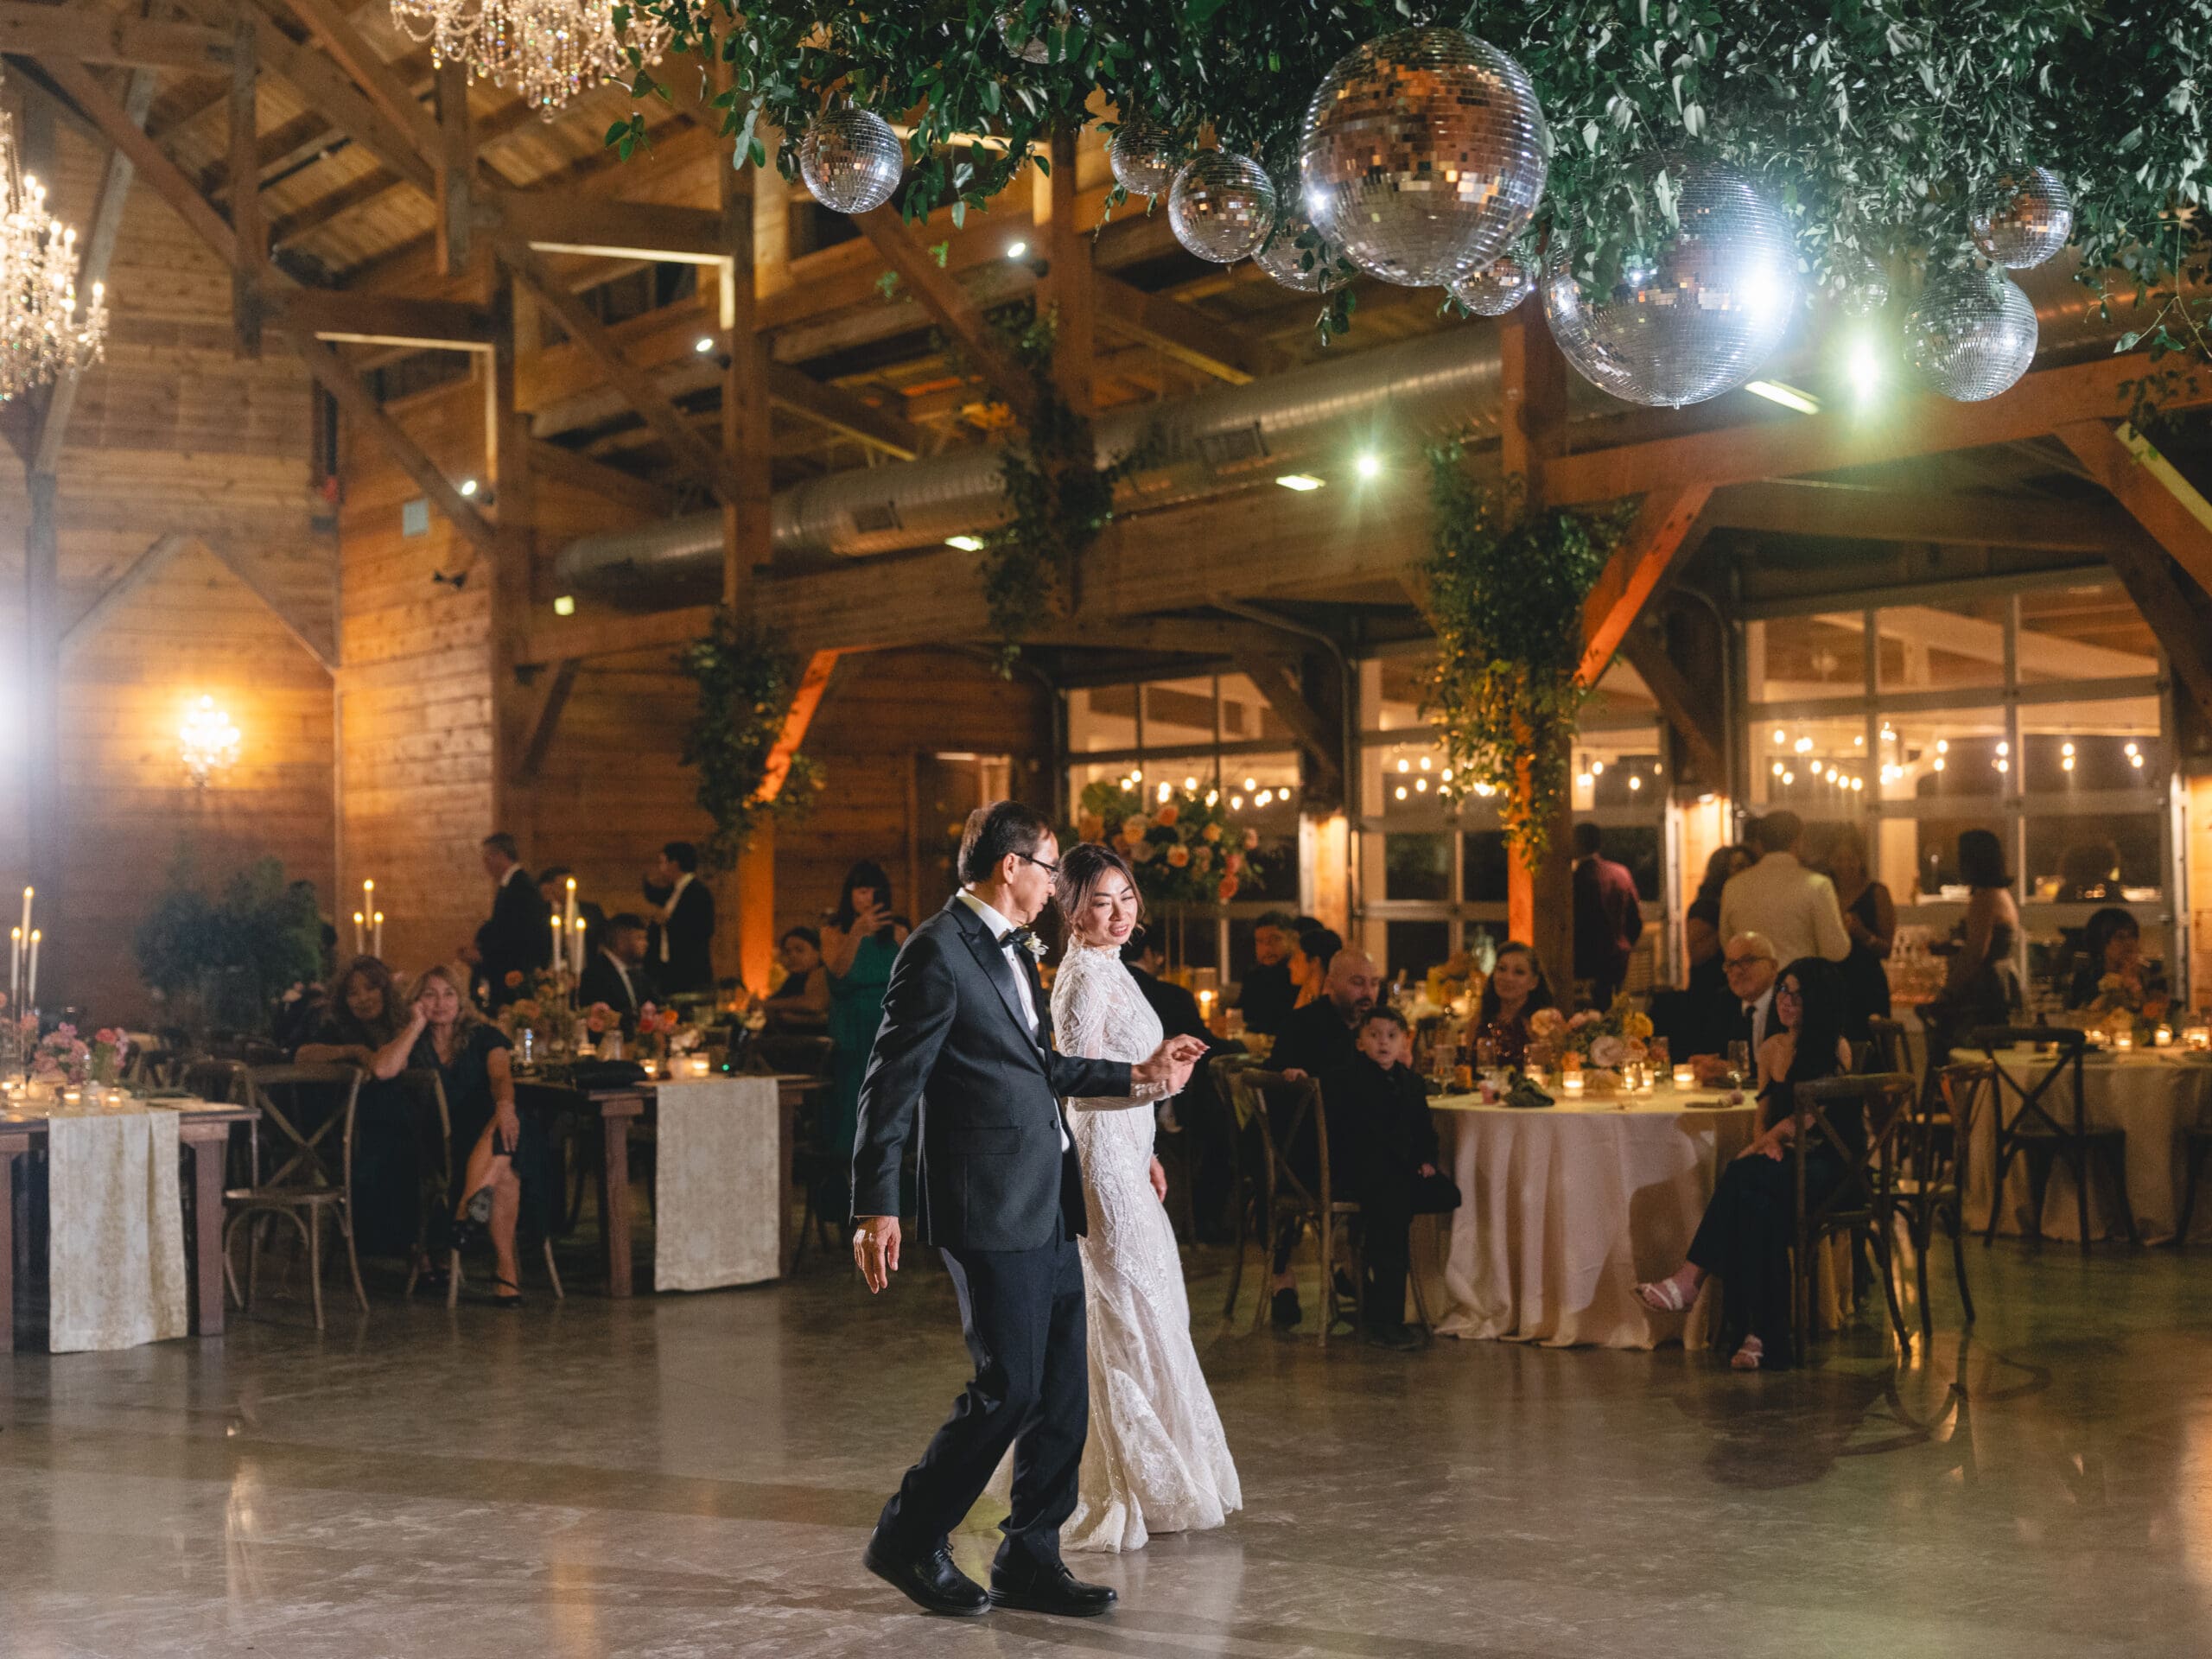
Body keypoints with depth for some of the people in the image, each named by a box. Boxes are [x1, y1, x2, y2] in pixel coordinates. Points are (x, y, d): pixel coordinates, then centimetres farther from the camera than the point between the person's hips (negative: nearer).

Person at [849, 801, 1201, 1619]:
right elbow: (891, 1084, -14)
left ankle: (1030, 1559, 20)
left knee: (1063, 1392, 10)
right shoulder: (938, 952, -13)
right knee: (1008, 1387, -6)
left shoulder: (1012, 948, 16)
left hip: (1047, 1207, 9)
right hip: (990, 1210, -9)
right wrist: (876, 1207, -18)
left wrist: (1139, 1075, 29)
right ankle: (908, 1541, 10)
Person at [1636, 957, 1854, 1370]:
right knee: (1756, 1205, -33)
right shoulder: (1771, 1049, 15)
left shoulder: (1836, 1051, -4)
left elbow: (1806, 1118, -9)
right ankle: (1759, 1333, -38)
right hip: (1783, 1163, 5)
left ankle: (1690, 1278, -34)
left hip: (1830, 1165, -5)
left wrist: (1758, 1147, -9)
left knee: (1741, 1178, -34)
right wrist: (1770, 1142, -6)